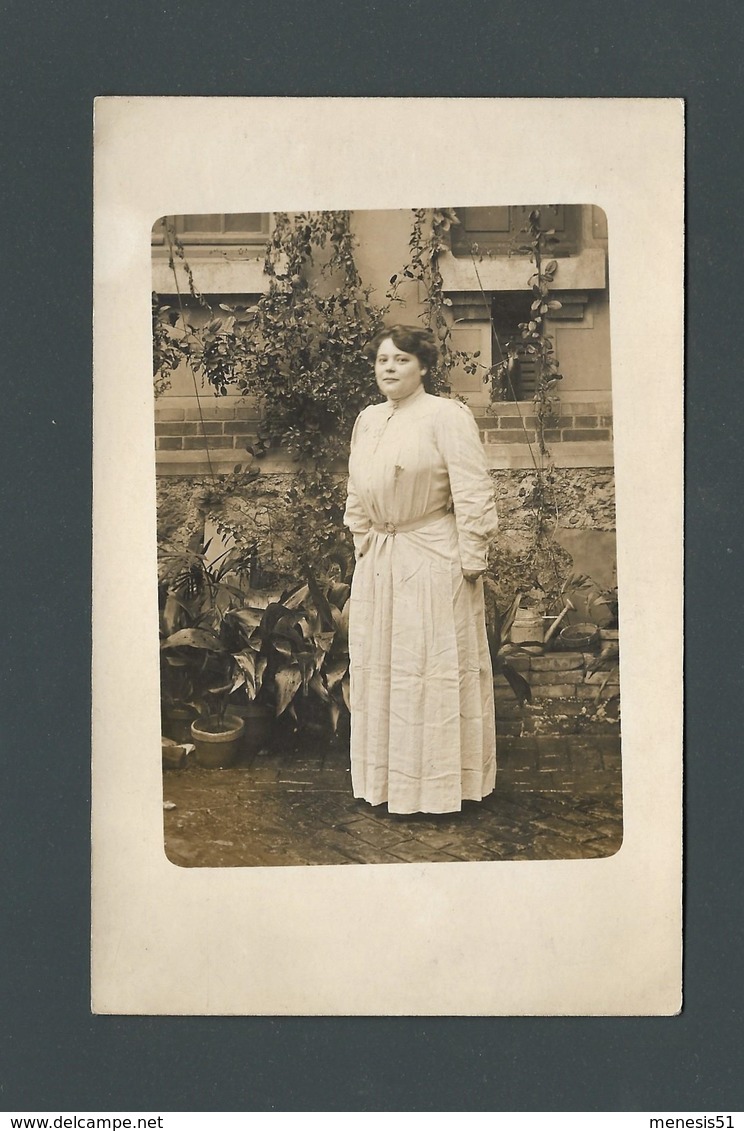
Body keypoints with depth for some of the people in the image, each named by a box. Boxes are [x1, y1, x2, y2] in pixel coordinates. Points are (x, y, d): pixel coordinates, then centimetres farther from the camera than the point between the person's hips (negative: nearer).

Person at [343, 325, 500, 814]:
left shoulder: (447, 415, -10)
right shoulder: (368, 420, 12)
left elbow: (473, 494, -13)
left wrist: (471, 561, -15)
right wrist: (364, 546, 16)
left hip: (433, 561, -7)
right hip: (379, 565, 7)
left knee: (433, 667, 1)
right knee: (378, 666, 12)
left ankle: (440, 783, 15)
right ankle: (389, 778, 26)